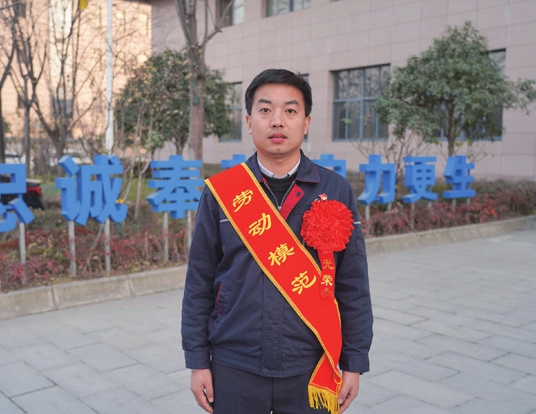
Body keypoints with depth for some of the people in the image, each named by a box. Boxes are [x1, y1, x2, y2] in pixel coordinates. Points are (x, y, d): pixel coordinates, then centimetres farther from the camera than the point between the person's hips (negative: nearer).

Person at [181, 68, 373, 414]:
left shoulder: (336, 191, -3)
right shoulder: (220, 192, -3)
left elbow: (353, 286, 0)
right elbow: (199, 285, 1)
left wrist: (354, 363, 1)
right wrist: (198, 361, 1)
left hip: (310, 371, 0)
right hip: (234, 370, 0)